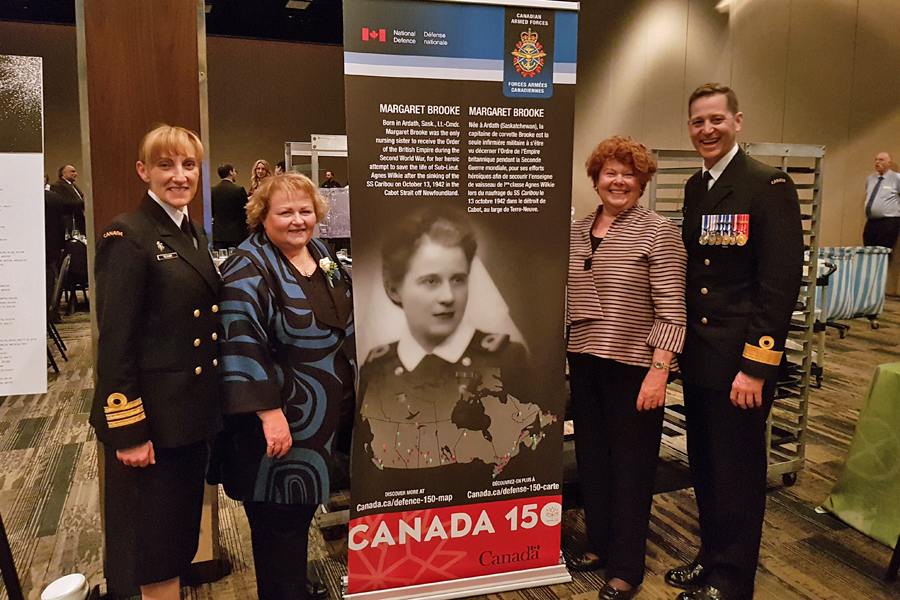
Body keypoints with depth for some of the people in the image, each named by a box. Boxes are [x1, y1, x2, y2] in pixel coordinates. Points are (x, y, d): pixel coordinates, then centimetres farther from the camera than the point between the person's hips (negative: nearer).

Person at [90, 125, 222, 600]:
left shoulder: (193, 233, 10)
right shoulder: (128, 236, -14)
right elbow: (115, 341, -17)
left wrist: (212, 407, 14)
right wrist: (126, 431, -18)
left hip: (192, 413, 8)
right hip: (151, 418, -8)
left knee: (182, 531, 21)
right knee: (154, 543, 8)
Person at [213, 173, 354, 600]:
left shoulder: (322, 256, 8)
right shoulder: (249, 269, -16)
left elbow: (344, 324, 18)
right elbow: (243, 344, -23)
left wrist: (351, 386, 18)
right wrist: (269, 412, -26)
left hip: (325, 412, 8)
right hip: (281, 417, -7)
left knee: (303, 506, 21)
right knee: (279, 521, 5)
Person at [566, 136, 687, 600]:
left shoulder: (658, 233, -8)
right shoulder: (576, 232, 9)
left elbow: (671, 311, -12)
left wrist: (659, 370, -18)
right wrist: (560, 351, 11)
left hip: (634, 366, -6)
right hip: (583, 361, 6)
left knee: (630, 465, 6)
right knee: (591, 456, 16)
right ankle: (600, 544, 36)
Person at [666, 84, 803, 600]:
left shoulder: (769, 185, -11)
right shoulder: (695, 187, 11)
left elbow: (781, 283, -16)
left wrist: (756, 367, -19)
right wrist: (682, 344, 10)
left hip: (741, 362, -7)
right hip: (698, 358, 7)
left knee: (737, 475, 7)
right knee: (705, 467, 18)